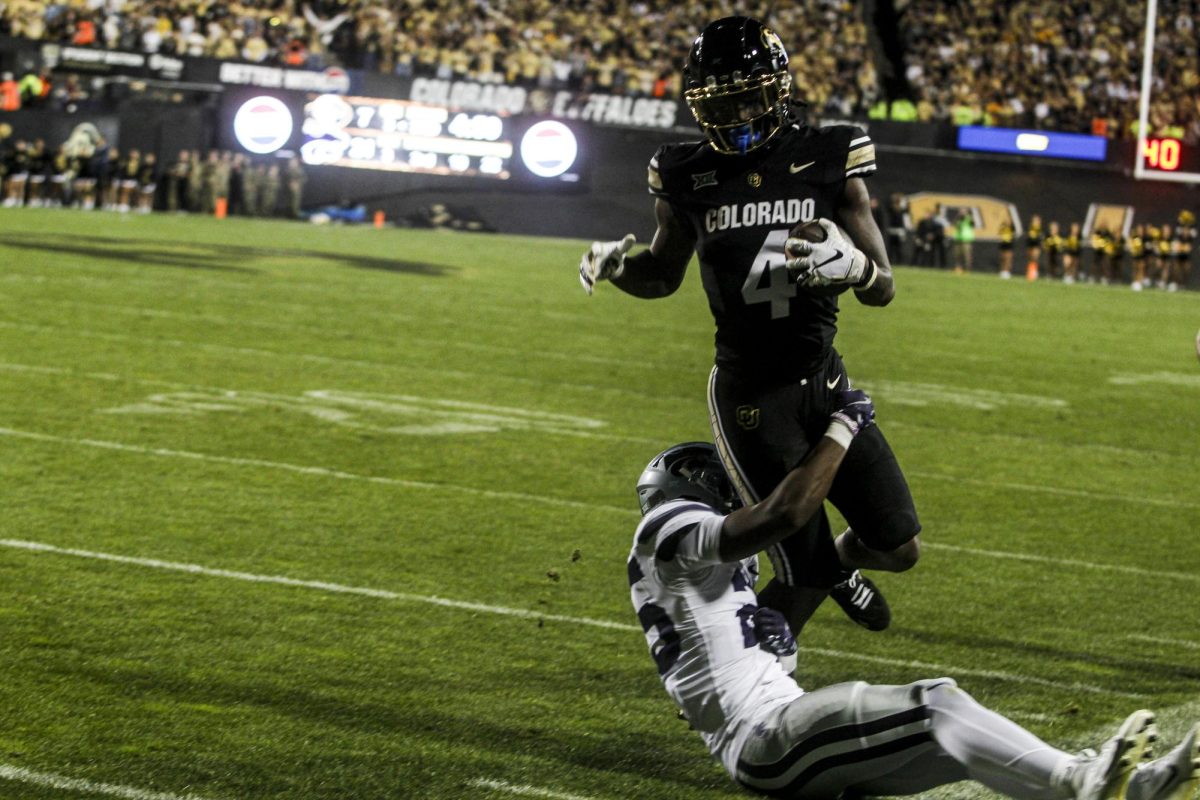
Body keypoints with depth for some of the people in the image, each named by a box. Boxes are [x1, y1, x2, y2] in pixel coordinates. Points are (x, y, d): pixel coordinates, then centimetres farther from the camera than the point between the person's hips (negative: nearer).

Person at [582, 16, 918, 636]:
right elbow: (664, 274, 14)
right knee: (804, 576, -7)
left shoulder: (828, 161, -5)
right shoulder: (688, 177, -5)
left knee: (898, 548, 8)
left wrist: (852, 264, -26)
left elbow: (883, 288, -3)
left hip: (825, 381, 3)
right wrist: (616, 266, -8)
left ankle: (840, 562, 44)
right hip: (750, 395, -3)